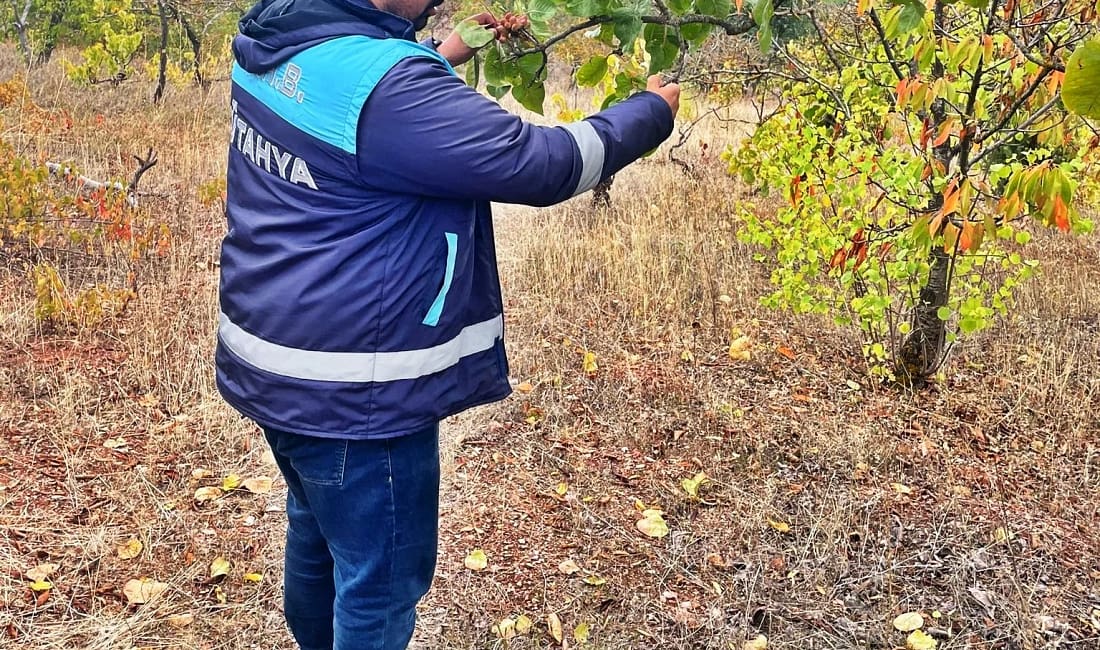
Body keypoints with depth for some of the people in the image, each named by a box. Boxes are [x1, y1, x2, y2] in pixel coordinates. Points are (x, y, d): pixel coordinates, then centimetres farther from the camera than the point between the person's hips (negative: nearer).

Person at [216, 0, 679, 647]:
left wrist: (443, 54, 8)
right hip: (353, 392, -9)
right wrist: (653, 110, -4)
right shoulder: (385, 86, -27)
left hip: (275, 362, 10)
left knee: (316, 534, 30)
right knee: (380, 582, 9)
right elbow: (544, 164, -20)